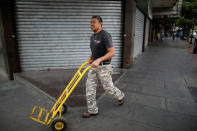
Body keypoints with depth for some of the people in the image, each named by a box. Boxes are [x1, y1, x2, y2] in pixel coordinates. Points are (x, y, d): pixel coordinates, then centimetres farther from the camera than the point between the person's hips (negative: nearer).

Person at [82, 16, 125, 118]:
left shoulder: (105, 35, -16)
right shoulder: (92, 37, 11)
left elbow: (112, 52, -23)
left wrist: (99, 60, -32)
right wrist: (90, 57, 8)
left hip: (103, 67, -8)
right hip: (93, 66, 8)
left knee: (108, 87, 8)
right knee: (90, 87, 6)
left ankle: (120, 96, 41)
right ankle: (92, 110, 19)